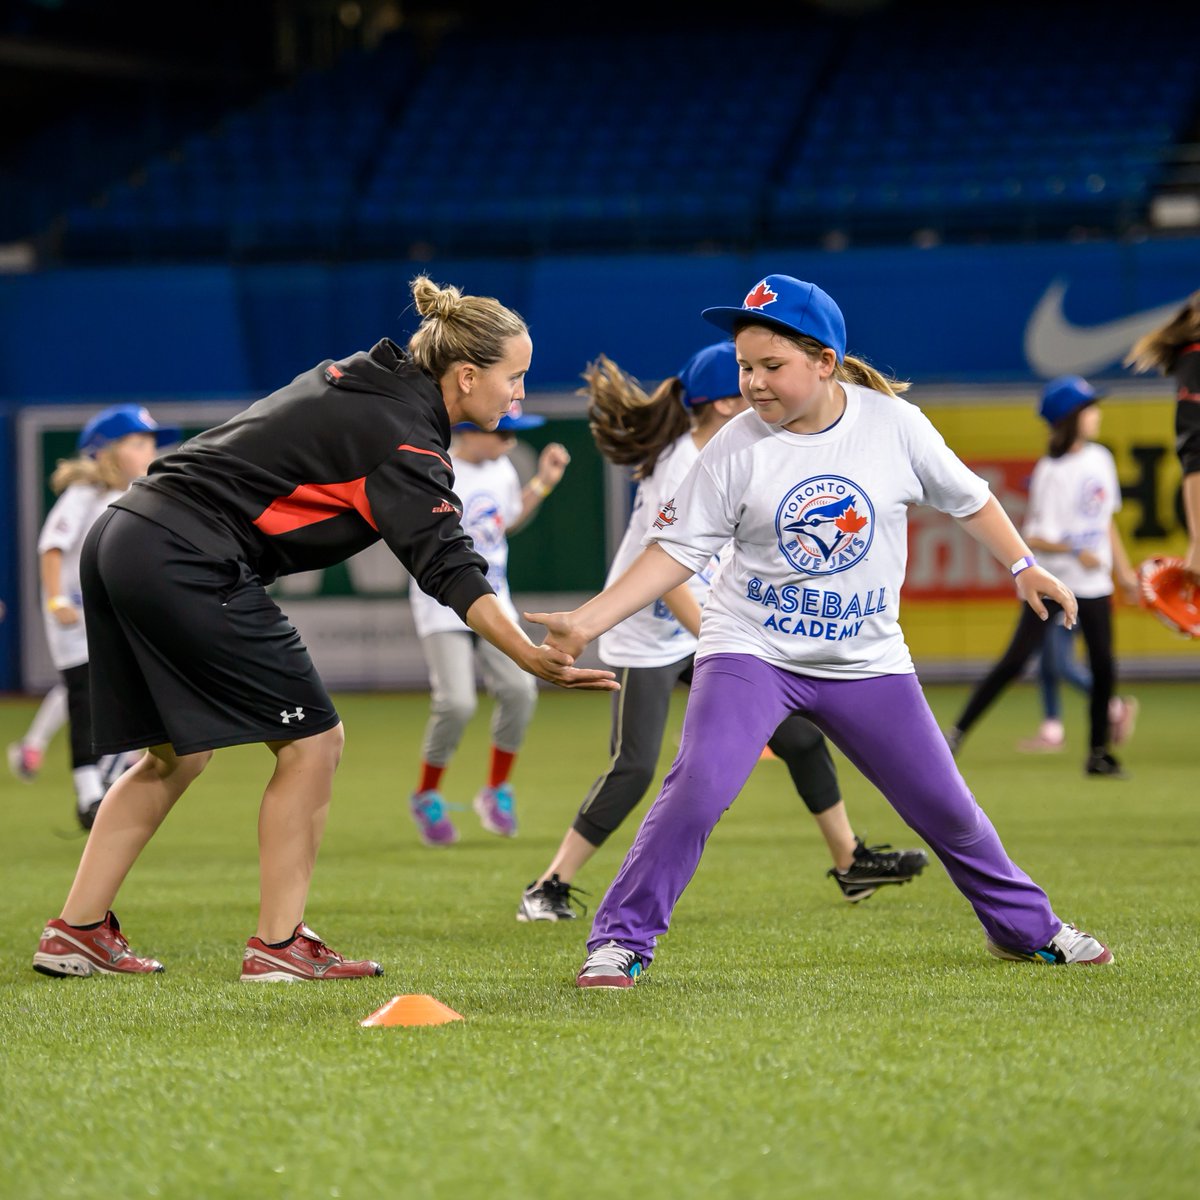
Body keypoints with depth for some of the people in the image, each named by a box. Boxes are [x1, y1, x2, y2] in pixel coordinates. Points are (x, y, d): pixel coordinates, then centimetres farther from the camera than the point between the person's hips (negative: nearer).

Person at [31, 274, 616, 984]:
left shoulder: (365, 377, 15)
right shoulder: (403, 436, -13)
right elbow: (448, 567, -23)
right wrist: (532, 659, -31)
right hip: (189, 570, -10)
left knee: (176, 755, 18)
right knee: (312, 739, -2)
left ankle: (78, 931, 18)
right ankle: (280, 947, 0)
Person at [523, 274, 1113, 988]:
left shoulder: (894, 423, -7)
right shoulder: (738, 448, -10)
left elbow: (966, 498, 9)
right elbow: (679, 549, -8)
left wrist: (1024, 566, 8)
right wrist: (588, 622, -15)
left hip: (867, 660, 2)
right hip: (751, 652, -2)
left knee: (947, 808, 8)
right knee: (697, 788, -22)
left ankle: (1027, 928, 31)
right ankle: (621, 941, -10)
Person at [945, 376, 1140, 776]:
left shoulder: (1100, 458, 6)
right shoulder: (1050, 472, -15)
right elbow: (1035, 539, -16)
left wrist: (1123, 568, 18)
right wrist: (1076, 551, -28)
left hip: (1094, 584, 6)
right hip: (1052, 579, -6)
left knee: (1104, 667, 3)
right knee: (1014, 662, -10)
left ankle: (1099, 753, 15)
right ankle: (957, 733, -4)